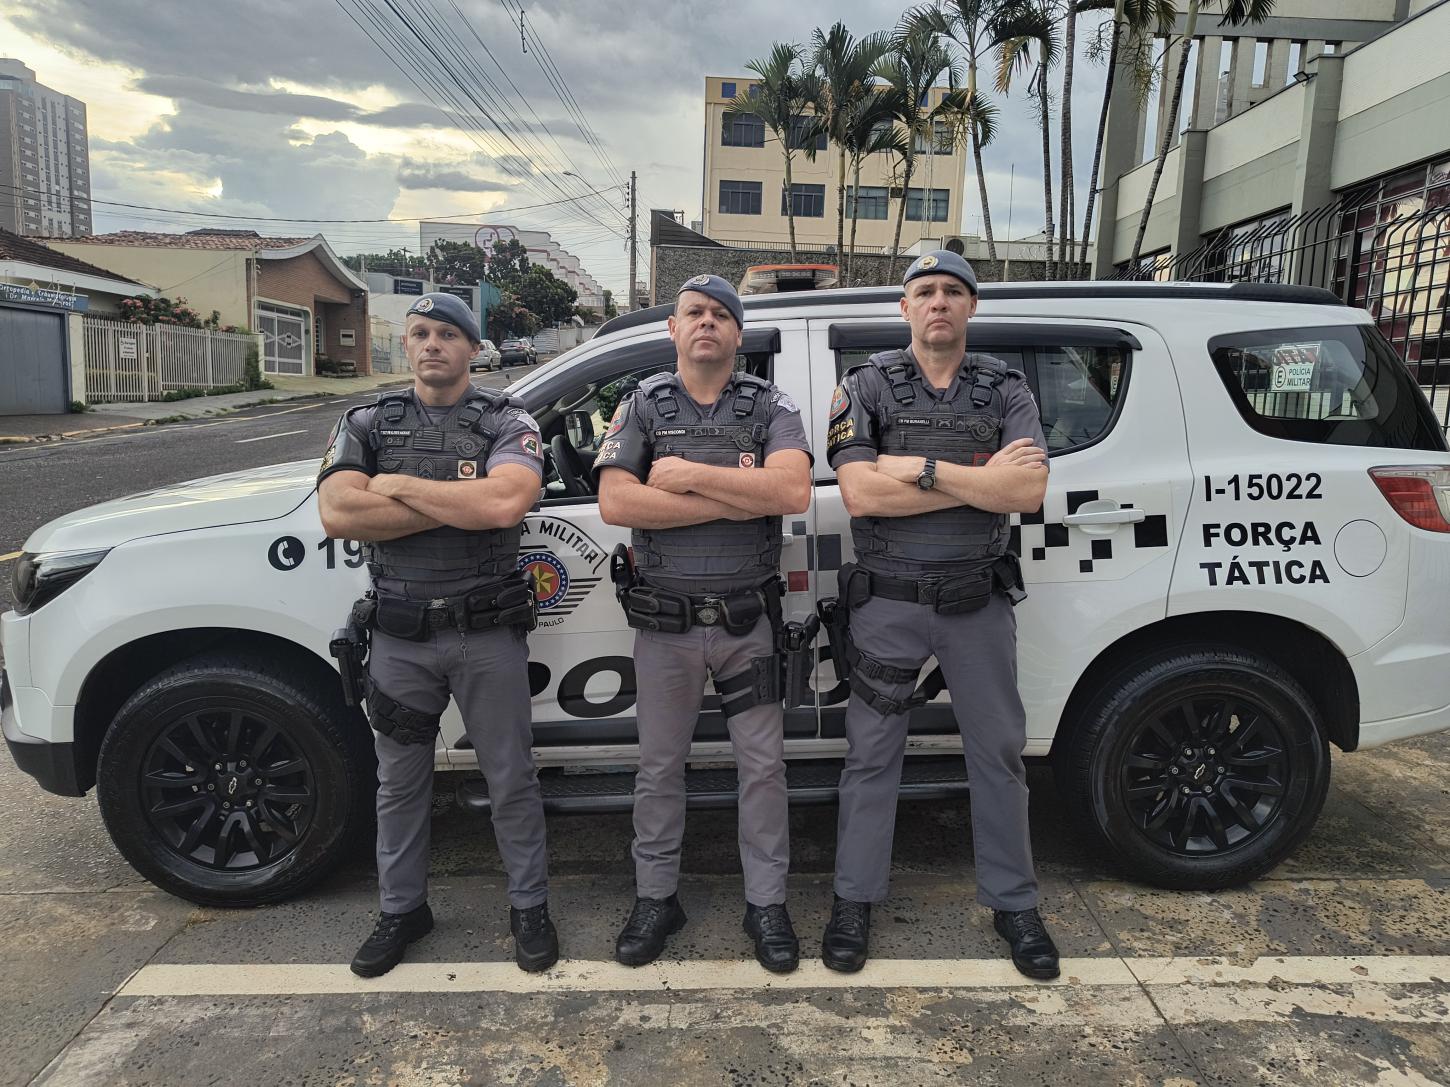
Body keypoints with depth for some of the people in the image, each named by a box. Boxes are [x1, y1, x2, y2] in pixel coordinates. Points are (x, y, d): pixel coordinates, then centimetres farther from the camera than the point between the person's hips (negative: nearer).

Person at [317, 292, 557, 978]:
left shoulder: (508, 424, -2)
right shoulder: (367, 425, 5)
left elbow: (506, 502, -23)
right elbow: (338, 514, -12)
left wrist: (398, 486, -14)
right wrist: (461, 504, -15)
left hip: (488, 635, -2)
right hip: (400, 635, 3)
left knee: (511, 778, 9)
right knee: (399, 783, 16)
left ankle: (529, 907, 28)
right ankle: (402, 910, 36)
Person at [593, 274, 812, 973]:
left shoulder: (771, 407, 1)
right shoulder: (643, 406, 2)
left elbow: (794, 490, -17)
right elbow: (615, 503, -14)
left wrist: (689, 474, -17)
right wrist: (737, 501, -16)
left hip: (748, 621, 0)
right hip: (665, 623, 1)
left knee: (763, 765, 9)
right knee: (658, 767, 12)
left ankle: (766, 903, 27)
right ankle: (656, 900, 30)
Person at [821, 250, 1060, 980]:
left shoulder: (1005, 391, 5)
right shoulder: (867, 386, 0)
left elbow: (1029, 491, -11)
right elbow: (859, 494, -16)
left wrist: (923, 468, -18)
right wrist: (982, 479, -14)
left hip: (978, 602, 2)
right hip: (888, 602, -1)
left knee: (999, 753, 12)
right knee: (872, 754, 8)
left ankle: (1013, 904, 30)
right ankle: (855, 901, 25)